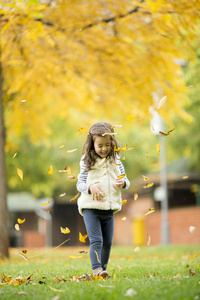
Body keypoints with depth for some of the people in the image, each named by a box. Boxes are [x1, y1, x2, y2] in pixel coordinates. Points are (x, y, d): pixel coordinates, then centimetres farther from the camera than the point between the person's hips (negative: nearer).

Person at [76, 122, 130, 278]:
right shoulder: (87, 162, -2)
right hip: (91, 207, -4)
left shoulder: (115, 161, 7)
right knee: (96, 240, -14)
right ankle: (96, 269, -18)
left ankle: (103, 268, 25)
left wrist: (123, 183, -10)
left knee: (107, 242, 10)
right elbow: (80, 184, 0)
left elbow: (125, 180, 14)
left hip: (109, 209, 4)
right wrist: (90, 187, -21)